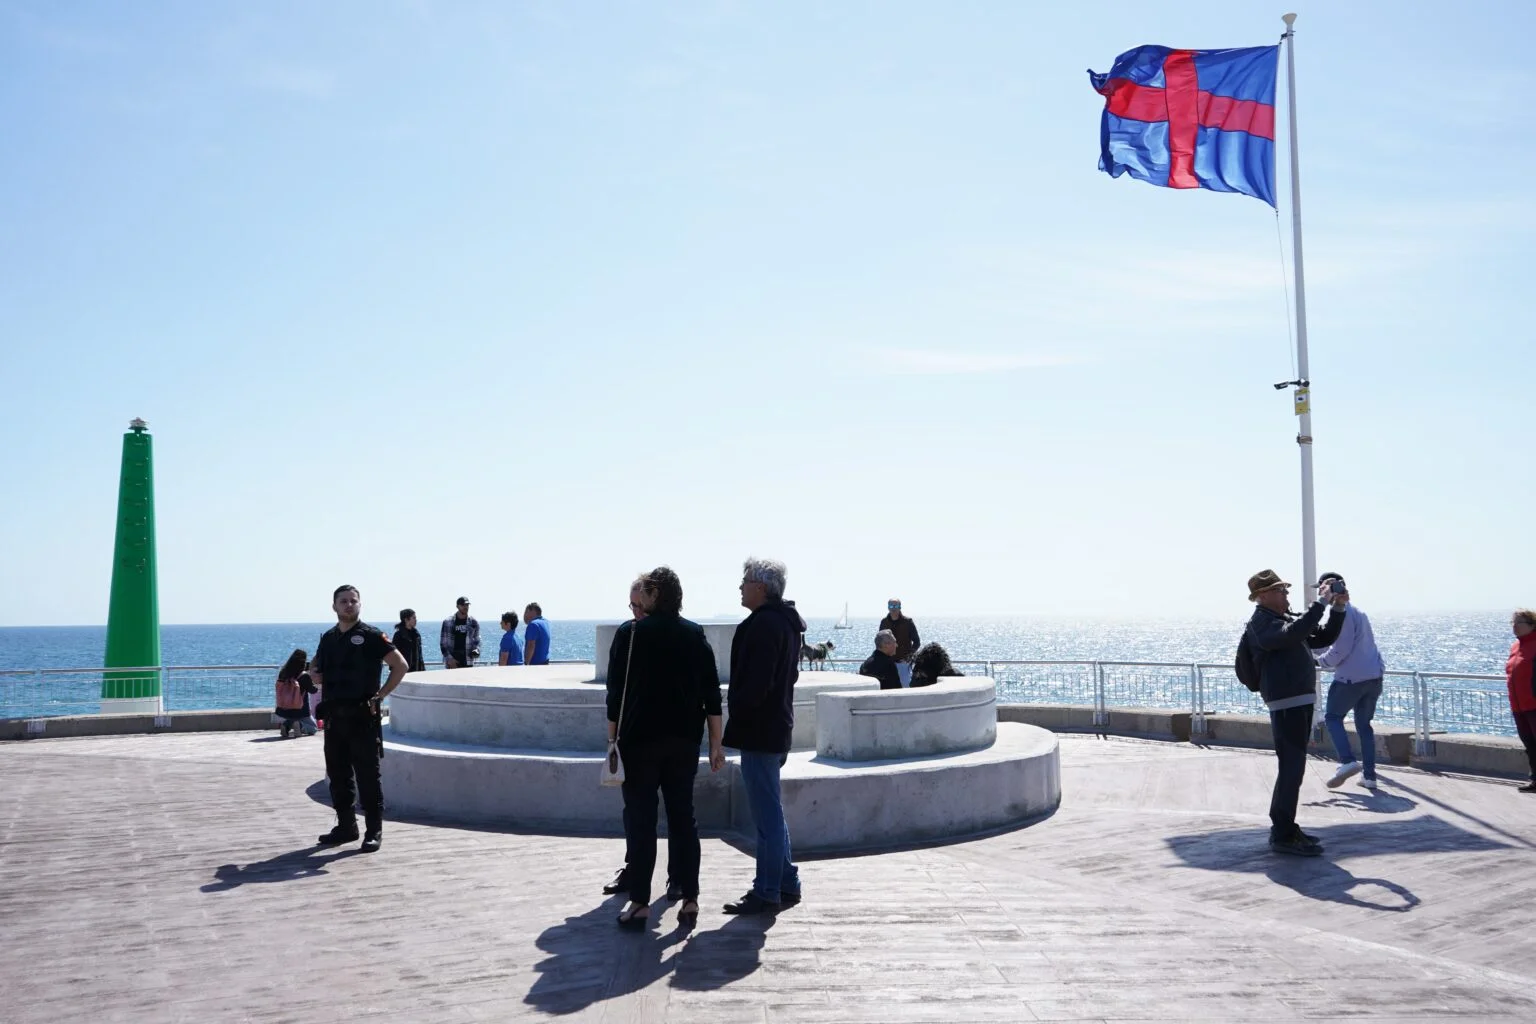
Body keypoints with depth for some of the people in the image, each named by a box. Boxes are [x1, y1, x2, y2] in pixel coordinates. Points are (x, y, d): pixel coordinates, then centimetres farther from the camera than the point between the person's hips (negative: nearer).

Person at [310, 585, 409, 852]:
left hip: (363, 717, -6)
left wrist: (381, 695, -11)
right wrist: (314, 674, 5)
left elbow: (400, 665, -7)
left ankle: (374, 831, 2)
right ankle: (346, 826, 23)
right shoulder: (328, 638, 13)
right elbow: (316, 666, 29)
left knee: (368, 776, -4)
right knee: (338, 775, 11)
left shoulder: (371, 636, -5)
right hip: (334, 717, 6)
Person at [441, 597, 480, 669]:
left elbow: (477, 640, 14)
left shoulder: (473, 622, 7)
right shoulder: (448, 622, 1)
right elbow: (443, 642, 2)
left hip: (467, 661, 2)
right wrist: (449, 658, -8)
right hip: (452, 662, -2)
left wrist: (476, 650, -7)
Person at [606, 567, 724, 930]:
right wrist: (715, 743, 6)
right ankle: (689, 899, 11)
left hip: (640, 740, -3)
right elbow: (712, 692, 2)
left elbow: (616, 691, -7)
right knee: (683, 817, 10)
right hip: (684, 740, 3)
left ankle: (639, 903, 2)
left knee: (640, 821, 2)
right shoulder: (695, 634, 3)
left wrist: (612, 738, 1)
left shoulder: (631, 633, -6)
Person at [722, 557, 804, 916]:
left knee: (766, 814, -5)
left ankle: (766, 893, 2)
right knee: (772, 812, 17)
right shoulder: (785, 621, 15)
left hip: (759, 731, -11)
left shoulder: (764, 624, -17)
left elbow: (756, 683, -23)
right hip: (777, 729, 11)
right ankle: (786, 885, 24)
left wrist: (736, 712, -13)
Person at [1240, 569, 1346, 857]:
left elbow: (1324, 638, 22)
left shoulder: (1285, 620, 20)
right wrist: (1320, 603, -25)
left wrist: (1338, 609, 9)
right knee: (1291, 769, -11)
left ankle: (1284, 827, 24)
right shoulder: (1261, 623, -11)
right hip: (1286, 704, -10)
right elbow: (1292, 634, -30)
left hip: (1300, 702, 10)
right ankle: (1283, 835, -8)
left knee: (1292, 768, 16)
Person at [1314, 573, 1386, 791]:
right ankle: (1369, 776, 10)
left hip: (1351, 677, -8)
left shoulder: (1343, 613, -13)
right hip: (1374, 675, 8)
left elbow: (1340, 650, -17)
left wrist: (1319, 661, -2)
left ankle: (1347, 761, -11)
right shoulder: (1358, 612, 17)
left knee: (1332, 717, 6)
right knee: (1364, 723, 13)